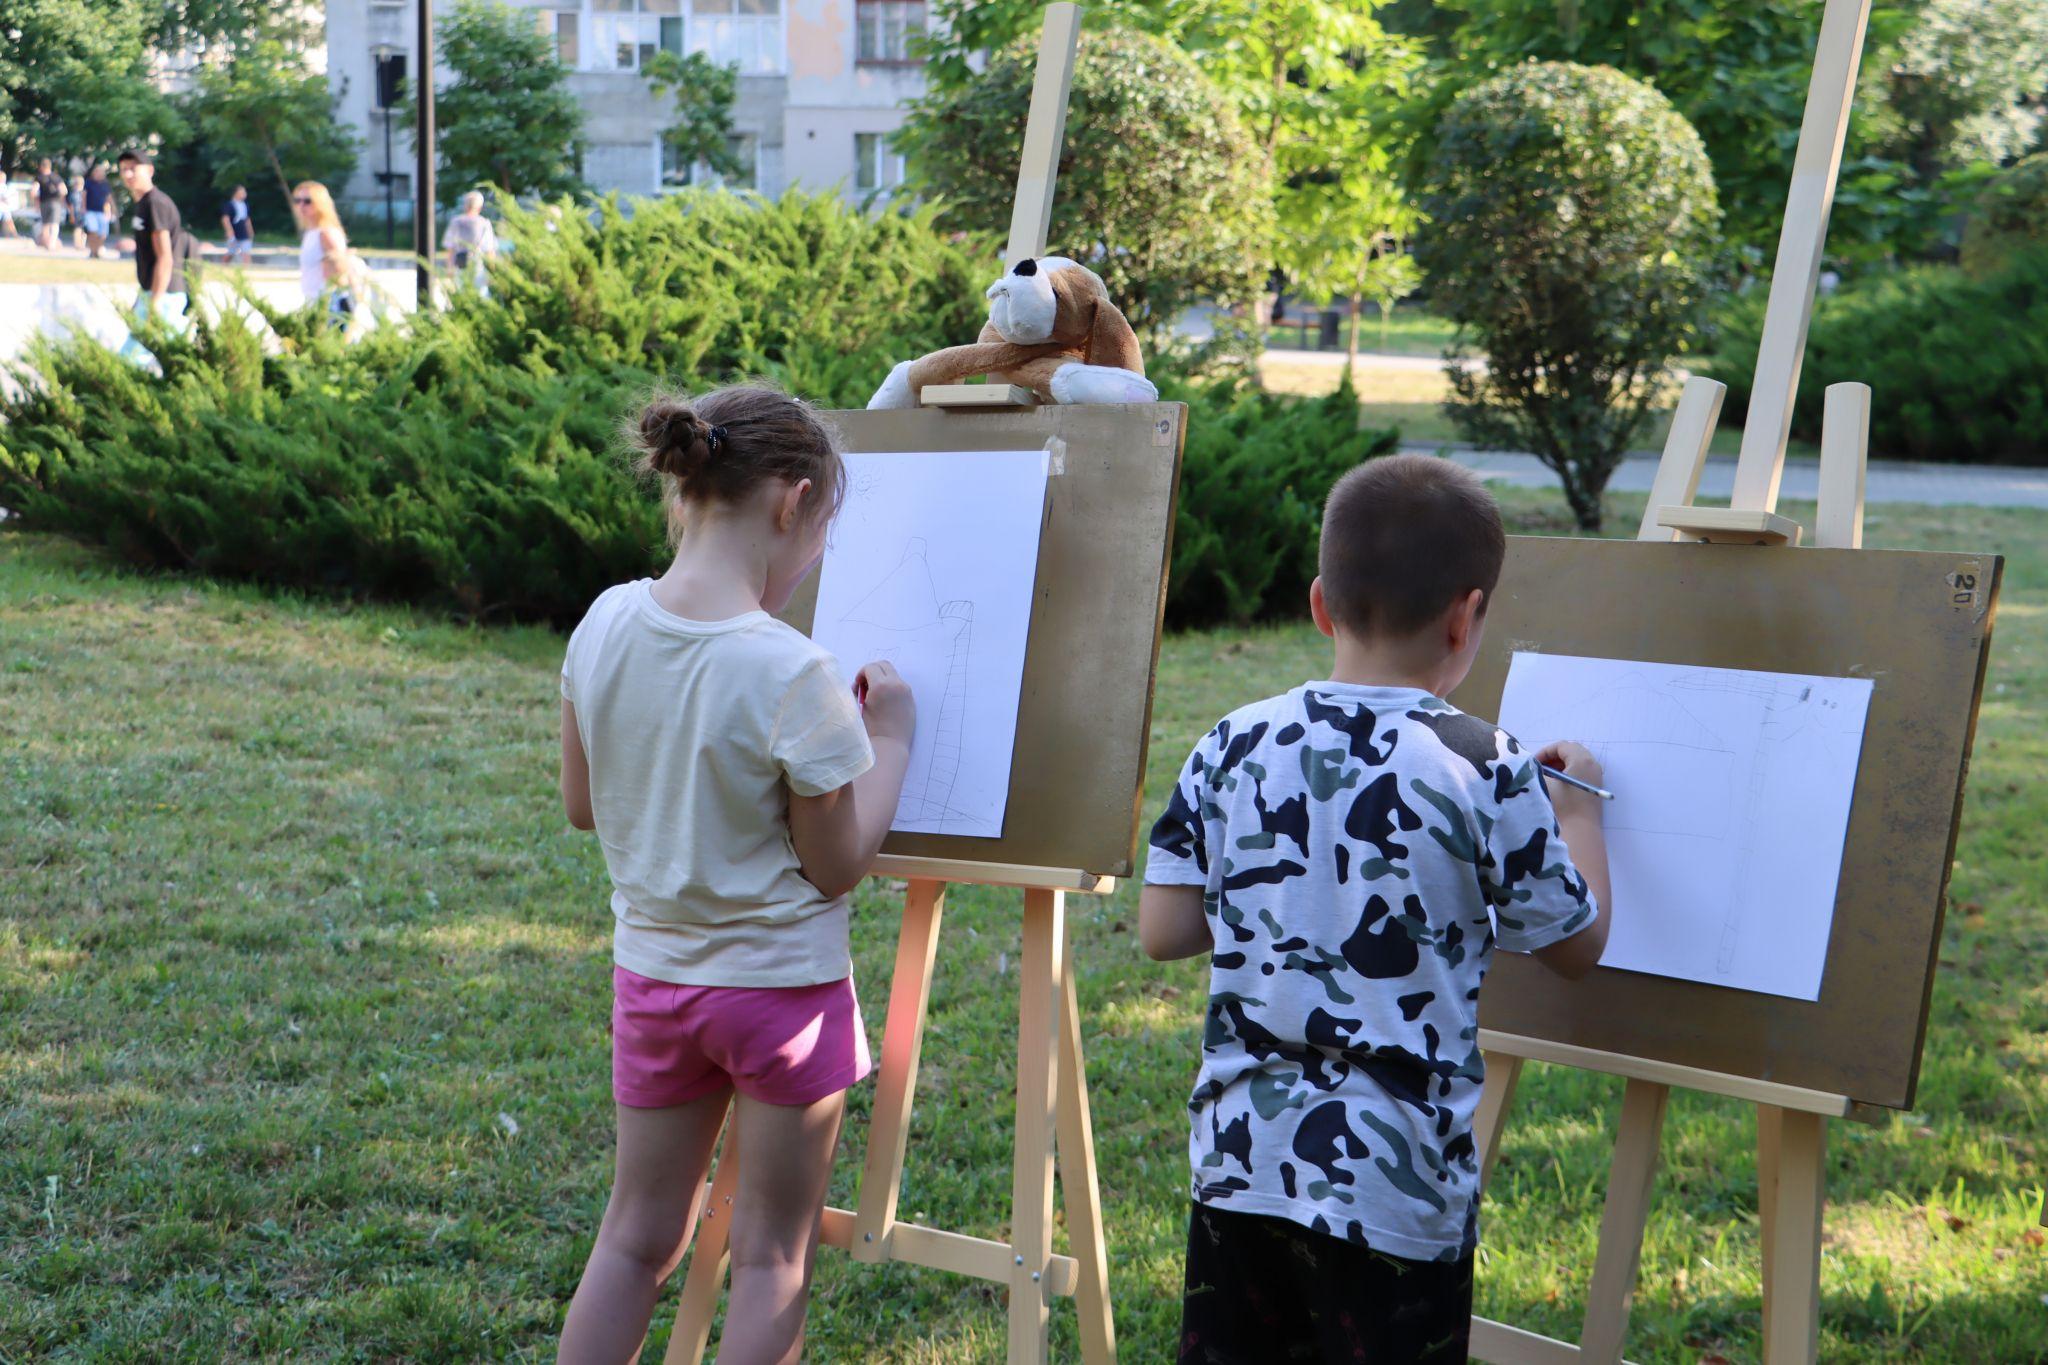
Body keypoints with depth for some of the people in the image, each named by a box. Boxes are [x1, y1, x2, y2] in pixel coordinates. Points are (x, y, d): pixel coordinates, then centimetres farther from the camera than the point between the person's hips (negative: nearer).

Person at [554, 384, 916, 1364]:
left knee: (637, 1236, 19)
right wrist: (890, 737, -3)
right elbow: (837, 867, -14)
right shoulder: (793, 676, -24)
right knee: (772, 1257, 11)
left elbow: (581, 804, 6)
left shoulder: (607, 624, -6)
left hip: (650, 977, 6)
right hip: (781, 987, -5)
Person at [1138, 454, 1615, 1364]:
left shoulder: (1233, 747, -2)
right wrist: (1577, 811, 19)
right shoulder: (1488, 774, -12)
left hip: (1237, 1157, 4)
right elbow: (1576, 946, 3)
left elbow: (1162, 932, 2)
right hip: (1396, 1186, -4)